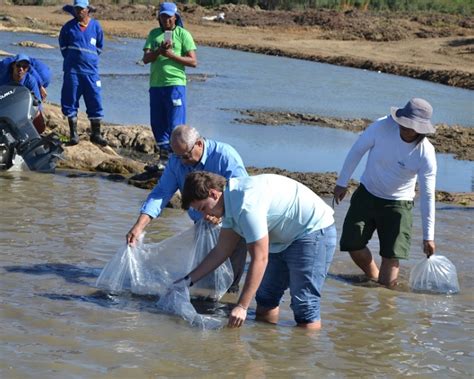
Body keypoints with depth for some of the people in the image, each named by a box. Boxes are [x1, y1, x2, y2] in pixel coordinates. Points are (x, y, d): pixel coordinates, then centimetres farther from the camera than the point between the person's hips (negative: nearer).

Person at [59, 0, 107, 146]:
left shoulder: (96, 26, 5)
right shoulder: (68, 27, 2)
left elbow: (100, 46, 16)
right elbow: (63, 46, 13)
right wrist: (70, 59, 11)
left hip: (91, 70, 0)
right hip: (72, 70, 0)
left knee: (95, 102, -2)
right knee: (70, 102, 0)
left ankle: (96, 134, 8)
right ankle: (73, 134, 8)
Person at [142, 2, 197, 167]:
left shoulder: (183, 34, 1)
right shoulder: (154, 34, 13)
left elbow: (193, 61, -4)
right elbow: (146, 59, 3)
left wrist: (172, 55, -14)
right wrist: (159, 51, -15)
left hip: (175, 84, -5)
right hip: (156, 84, 5)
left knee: (175, 126, -7)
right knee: (157, 124, 8)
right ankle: (164, 159, 18)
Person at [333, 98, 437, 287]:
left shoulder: (426, 154, -23)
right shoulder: (382, 126, -23)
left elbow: (427, 195, -16)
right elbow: (357, 151, -7)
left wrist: (428, 236, -13)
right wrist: (342, 183, 0)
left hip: (398, 203, -2)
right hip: (367, 194, 2)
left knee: (391, 254, -7)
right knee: (353, 244, 0)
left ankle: (384, 284, 19)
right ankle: (373, 276, 26)